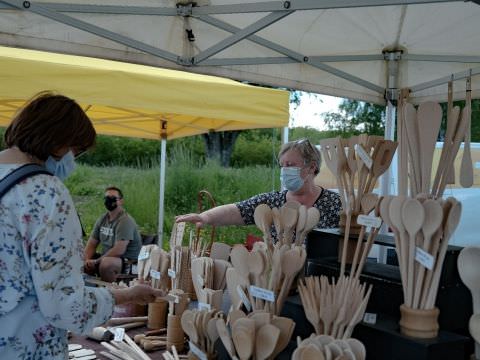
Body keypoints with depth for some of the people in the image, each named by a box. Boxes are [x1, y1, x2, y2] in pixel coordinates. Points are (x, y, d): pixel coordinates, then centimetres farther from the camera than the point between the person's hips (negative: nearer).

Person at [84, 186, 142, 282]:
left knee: (106, 263, -37)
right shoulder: (102, 219, 9)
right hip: (106, 257, 8)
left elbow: (119, 250, -25)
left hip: (127, 262, -8)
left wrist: (96, 261, -17)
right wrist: (87, 261, -10)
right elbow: (91, 244, 10)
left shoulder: (125, 221, -16)